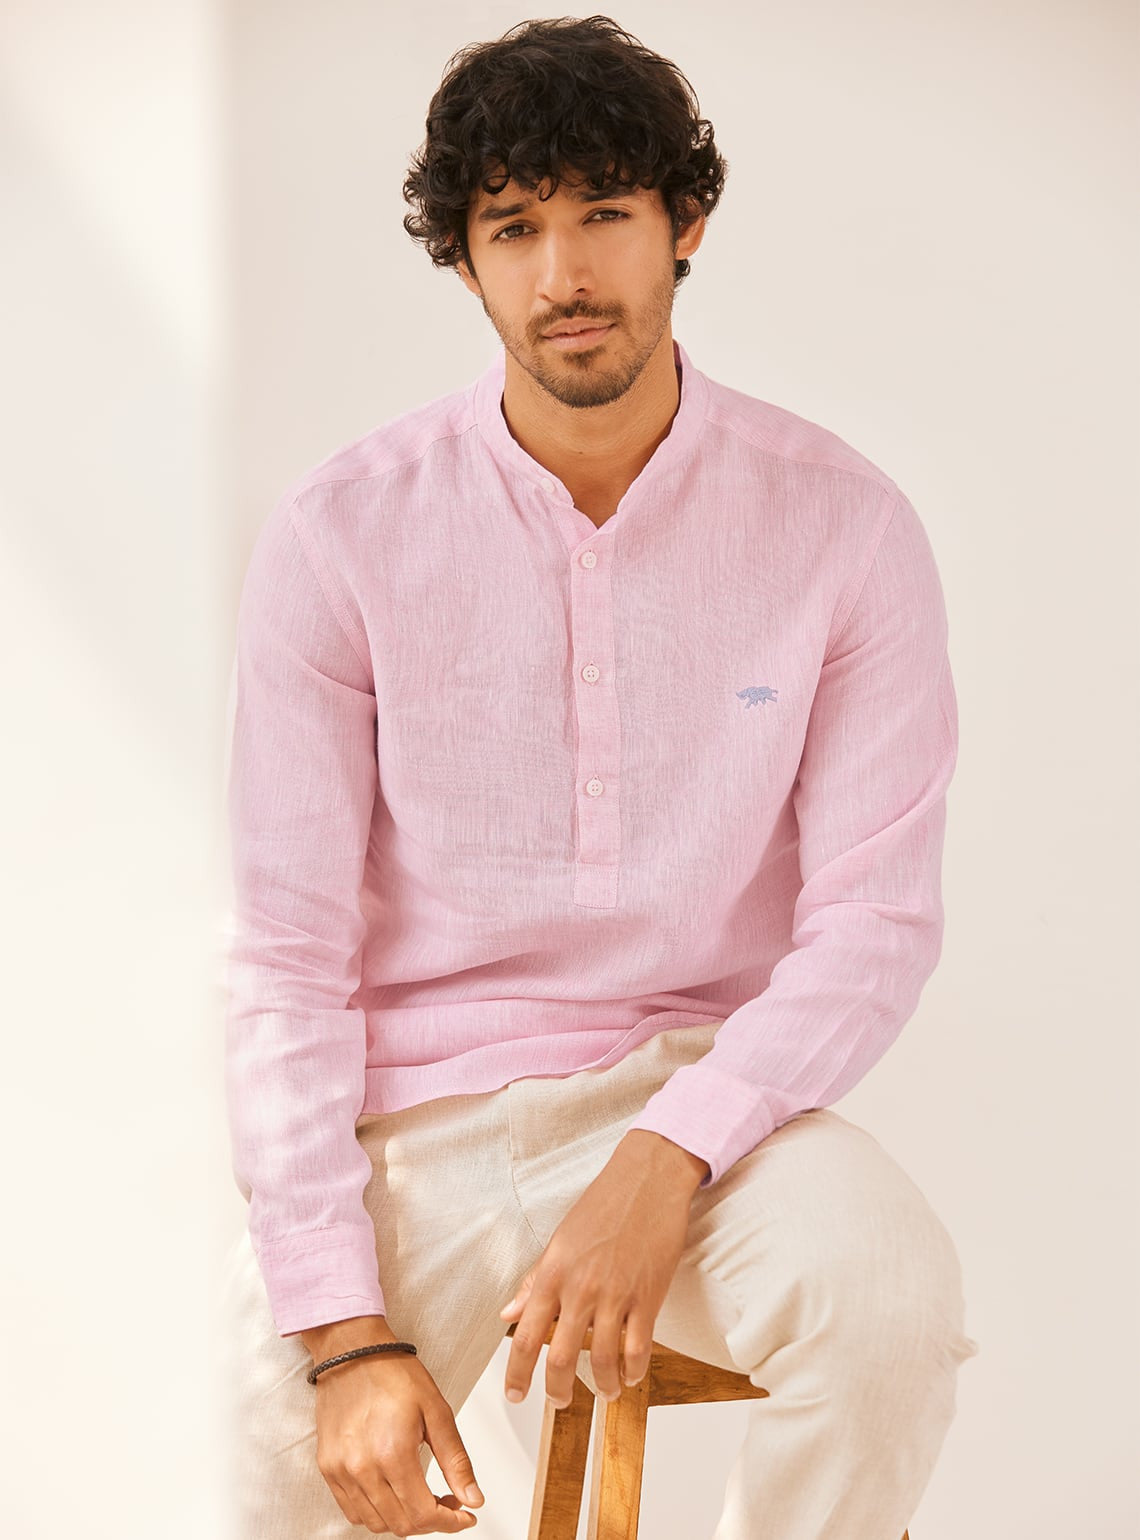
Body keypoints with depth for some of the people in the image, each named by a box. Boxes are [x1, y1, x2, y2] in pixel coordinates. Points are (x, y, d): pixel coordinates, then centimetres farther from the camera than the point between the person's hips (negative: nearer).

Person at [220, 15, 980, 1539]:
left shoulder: (842, 524, -4)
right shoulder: (339, 539, -5)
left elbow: (876, 917, -6)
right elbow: (290, 963, -5)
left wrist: (664, 1161, -22)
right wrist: (345, 1328, -15)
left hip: (700, 1086, 1)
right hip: (409, 1118, 0)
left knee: (892, 1295, -30)